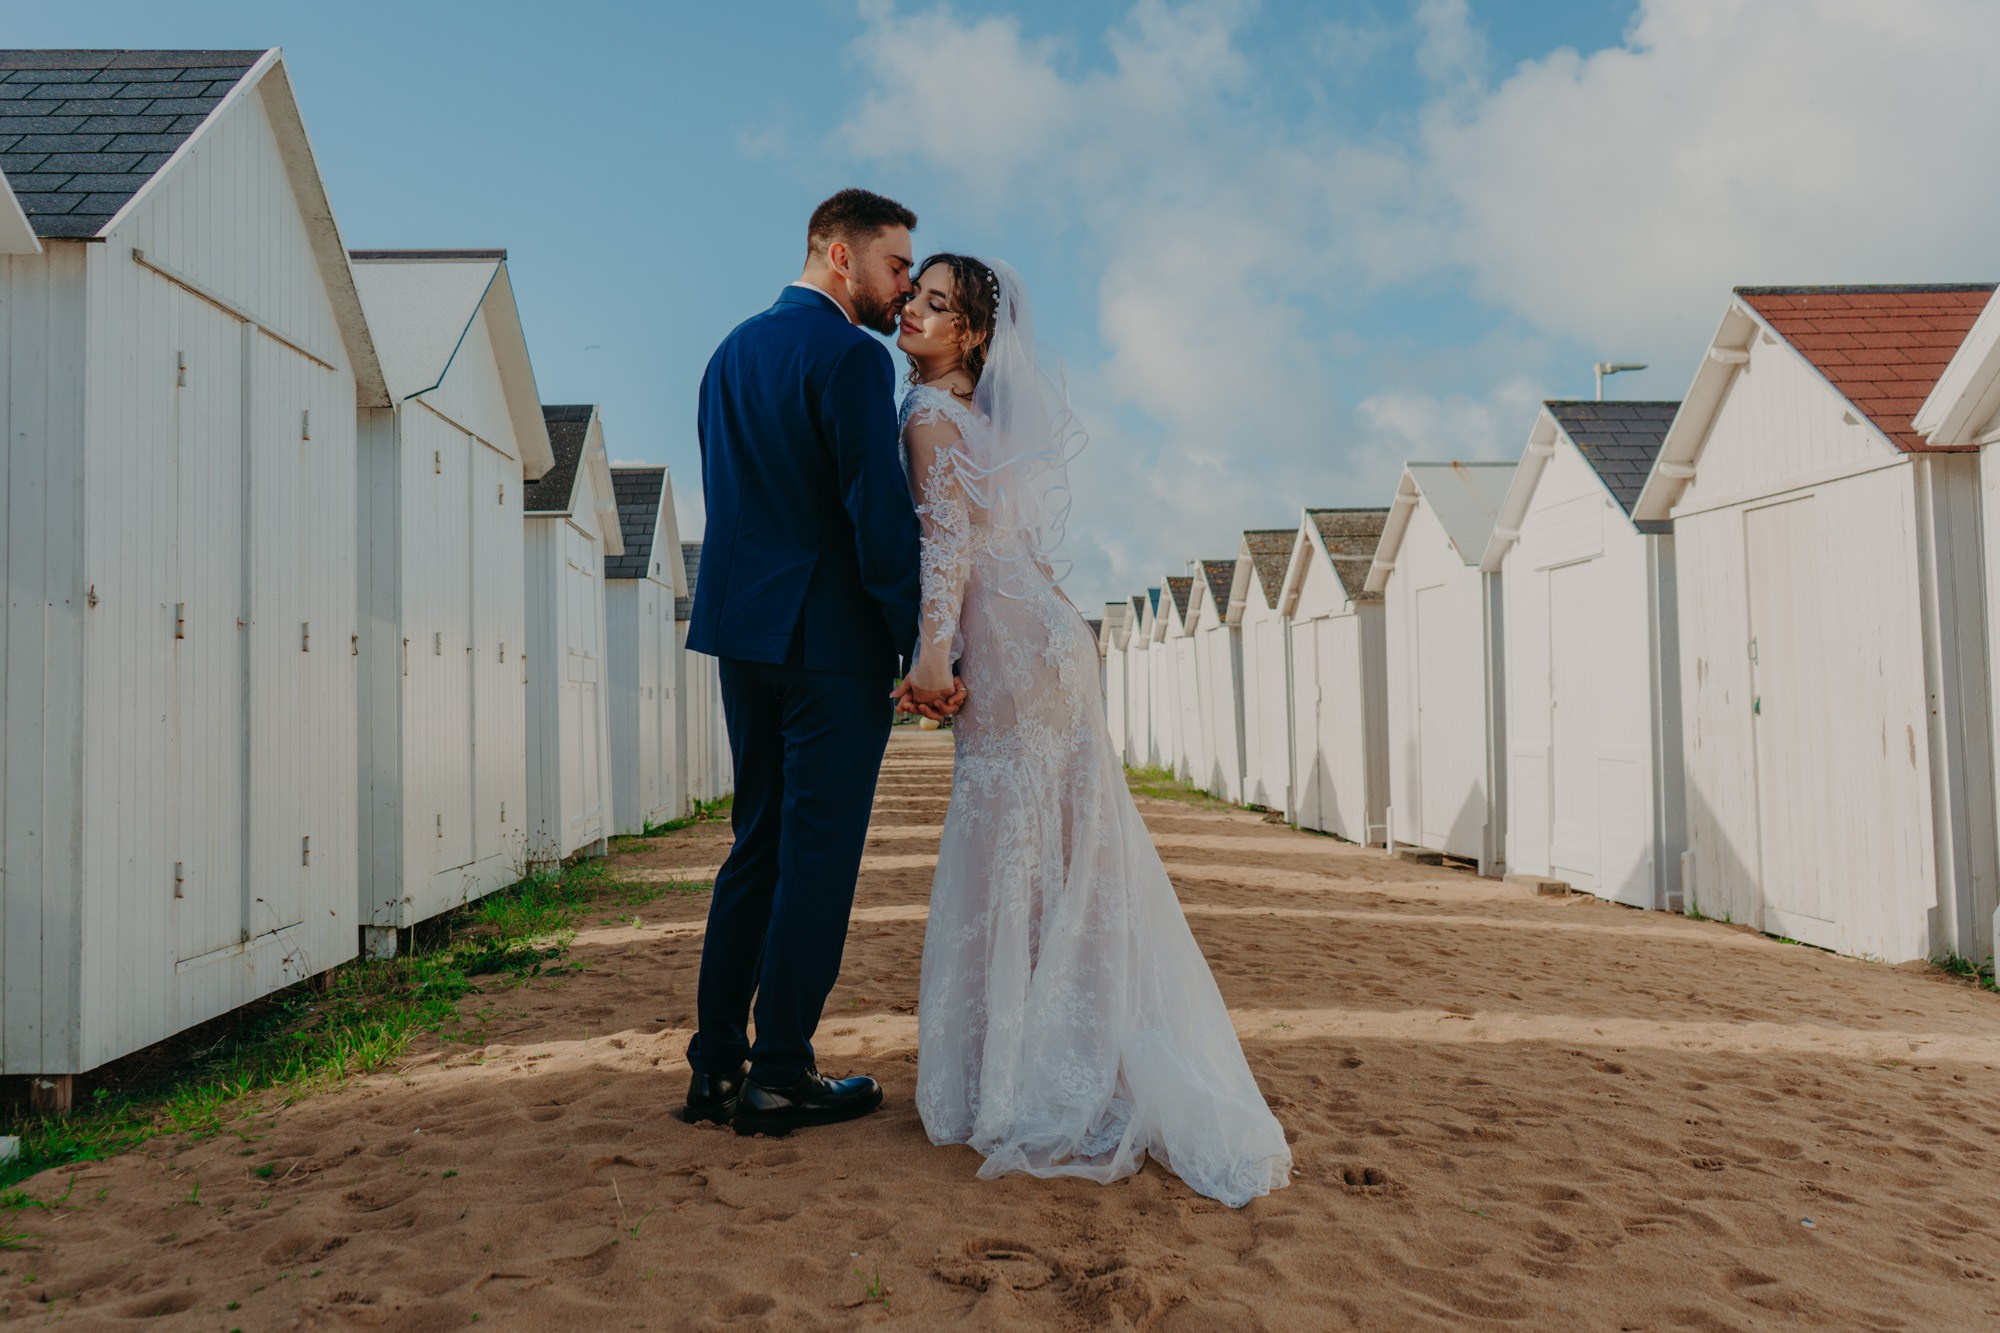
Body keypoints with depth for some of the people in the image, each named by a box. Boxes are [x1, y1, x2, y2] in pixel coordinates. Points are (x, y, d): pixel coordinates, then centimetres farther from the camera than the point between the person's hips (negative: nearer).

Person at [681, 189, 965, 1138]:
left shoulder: (732, 350, 16)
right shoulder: (850, 355, -12)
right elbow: (880, 511, -18)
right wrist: (924, 649, -15)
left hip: (743, 631, 8)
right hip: (832, 635, -8)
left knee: (757, 843, 14)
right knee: (818, 849, 0)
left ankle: (716, 1067, 19)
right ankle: (778, 1076, 8)